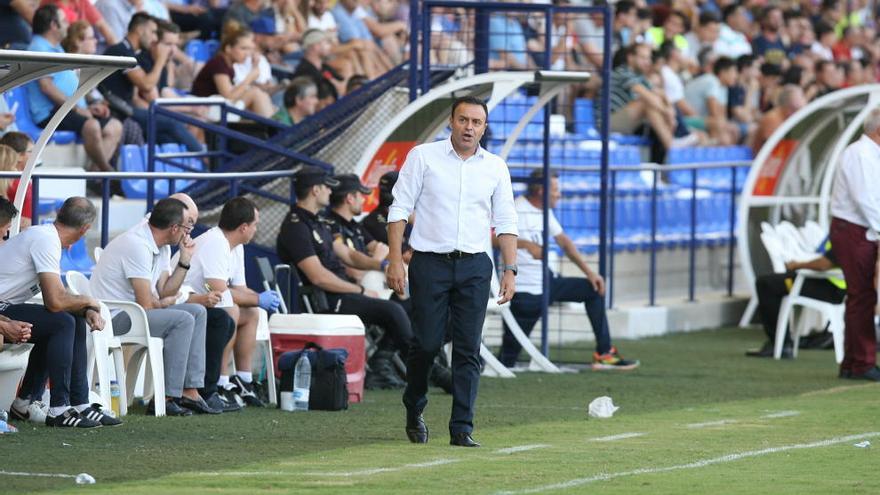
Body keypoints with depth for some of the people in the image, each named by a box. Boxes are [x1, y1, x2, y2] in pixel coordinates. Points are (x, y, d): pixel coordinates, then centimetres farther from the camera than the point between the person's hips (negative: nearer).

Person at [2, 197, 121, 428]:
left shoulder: (43, 235, 13)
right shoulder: (45, 241, -19)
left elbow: (56, 296, 15)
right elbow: (55, 301, -25)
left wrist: (87, 311, -3)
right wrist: (88, 302, -6)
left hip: (5, 308, 10)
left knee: (74, 321, 10)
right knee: (63, 323, -21)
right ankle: (59, 409, -17)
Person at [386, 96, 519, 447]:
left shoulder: (495, 167, 8)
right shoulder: (423, 157, 0)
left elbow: (505, 222, 11)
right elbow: (399, 209, -1)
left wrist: (510, 269, 2)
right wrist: (395, 260, -9)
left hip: (474, 266, 2)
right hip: (430, 262, -2)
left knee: (468, 349, -3)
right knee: (426, 343, -2)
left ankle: (462, 428, -3)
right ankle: (414, 412, 23)